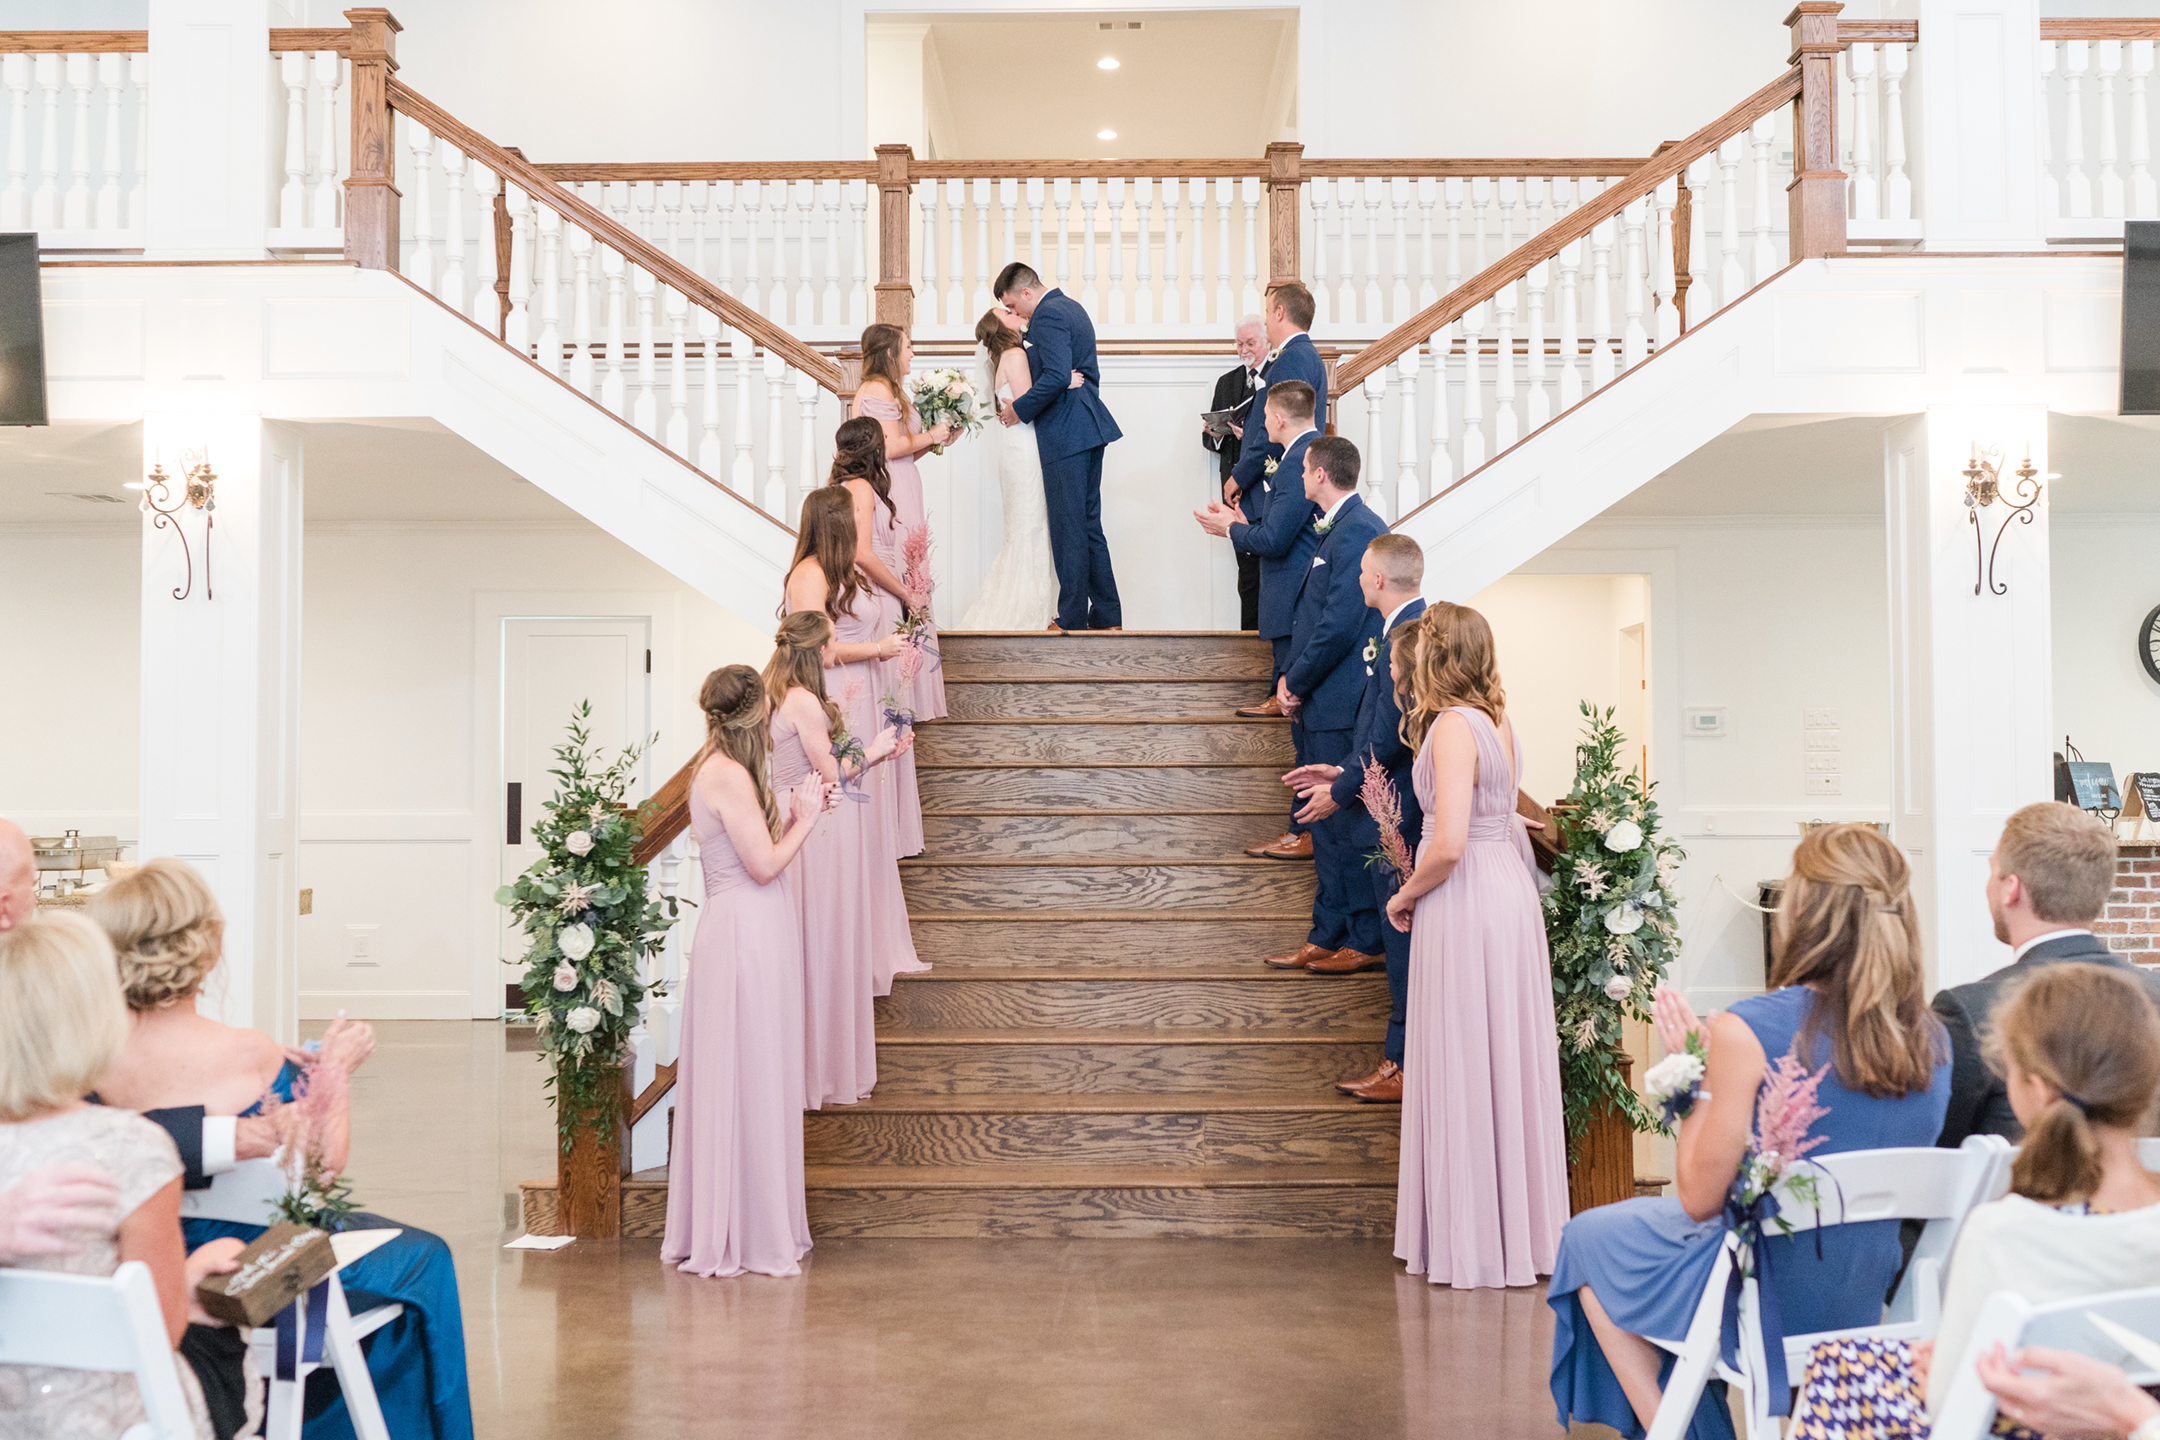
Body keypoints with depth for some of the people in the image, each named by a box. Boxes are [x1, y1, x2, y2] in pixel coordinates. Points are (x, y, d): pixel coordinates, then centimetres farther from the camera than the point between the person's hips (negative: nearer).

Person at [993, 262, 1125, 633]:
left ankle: (1072, 621, 2)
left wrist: (1019, 410, -14)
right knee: (1089, 525, 13)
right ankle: (1107, 617, 16)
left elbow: (1056, 377, -23)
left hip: (1065, 435, -10)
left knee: (1068, 529, -4)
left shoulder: (1048, 315, -13)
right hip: (1089, 429, 10)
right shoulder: (1071, 307, 19)